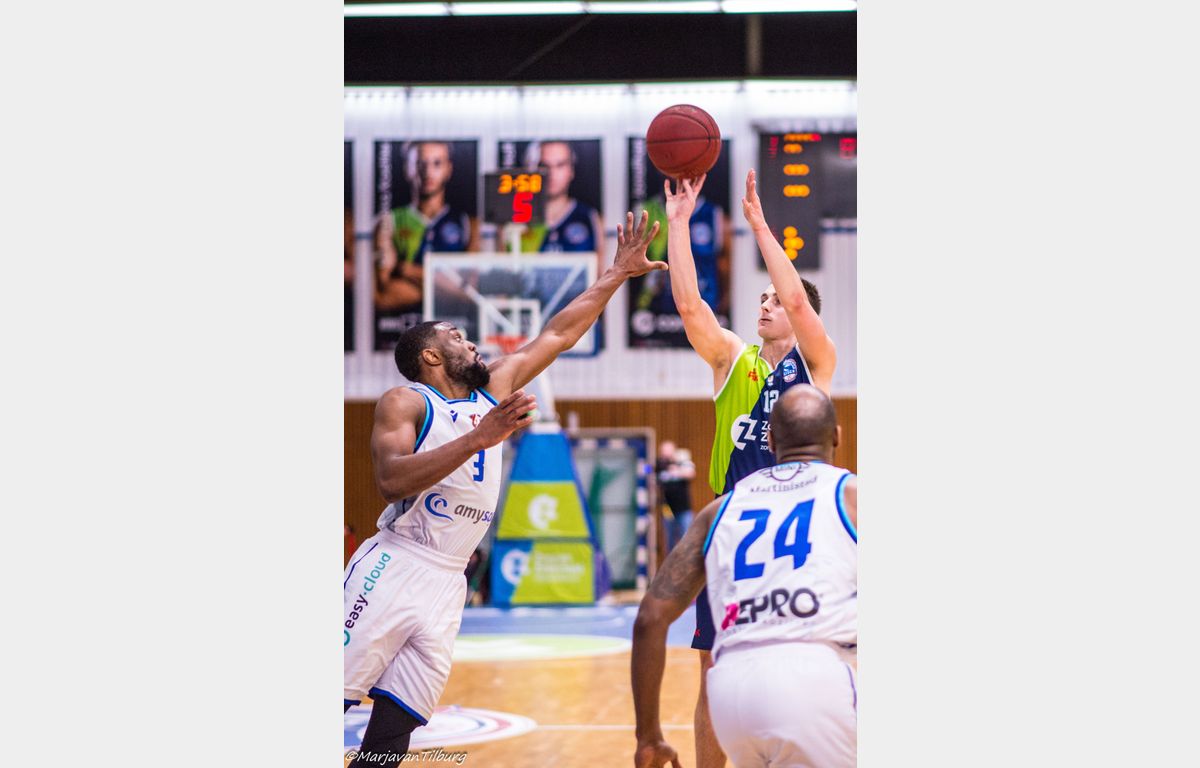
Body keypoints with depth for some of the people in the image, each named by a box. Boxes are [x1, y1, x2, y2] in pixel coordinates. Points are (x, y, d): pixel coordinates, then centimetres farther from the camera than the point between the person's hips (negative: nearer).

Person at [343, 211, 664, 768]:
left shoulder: (493, 391, 19)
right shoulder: (404, 402, -1)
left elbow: (557, 335, 24)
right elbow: (391, 482, -17)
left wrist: (618, 273, 23)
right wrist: (479, 438, -22)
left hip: (448, 584, 7)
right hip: (394, 570, -7)